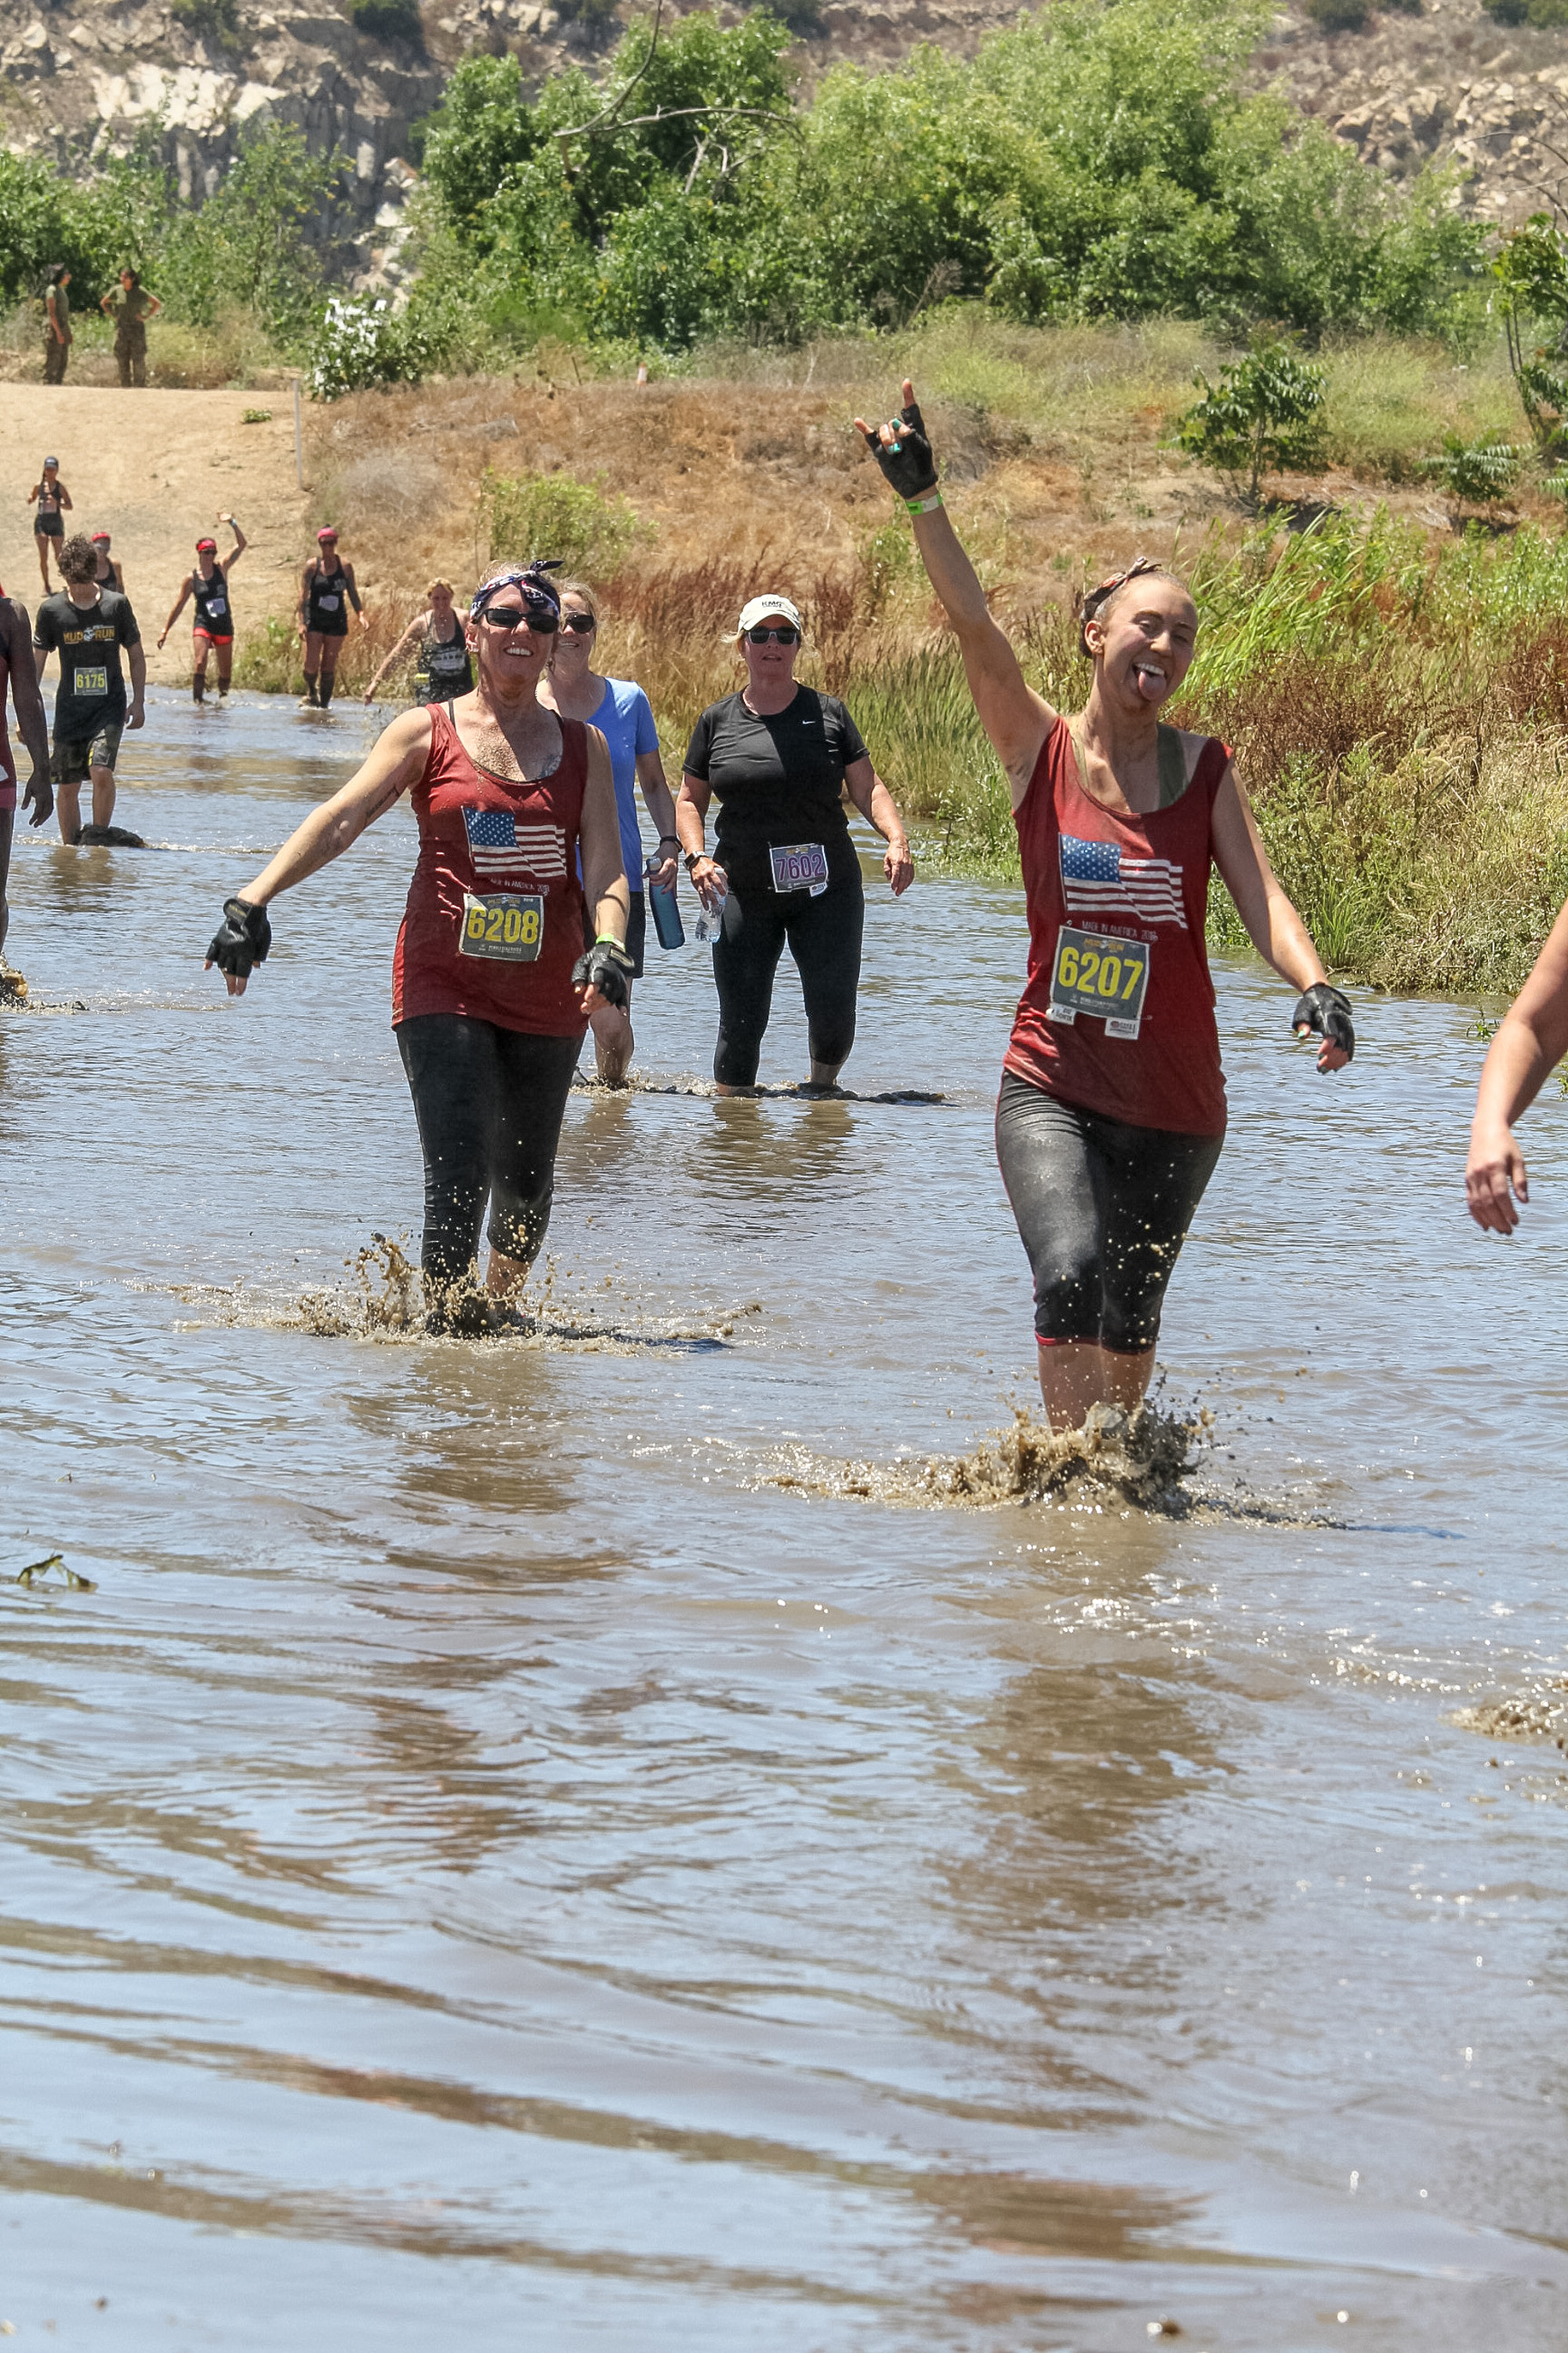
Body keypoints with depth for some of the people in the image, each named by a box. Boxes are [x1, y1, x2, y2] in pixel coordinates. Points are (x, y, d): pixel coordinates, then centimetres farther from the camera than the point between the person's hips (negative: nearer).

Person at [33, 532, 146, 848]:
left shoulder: (116, 604, -1)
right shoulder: (51, 609, -1)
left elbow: (136, 655, 8)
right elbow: (36, 660, 5)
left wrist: (138, 702, 2)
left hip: (109, 705, -1)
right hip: (70, 706, 1)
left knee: (101, 770, -20)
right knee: (67, 785, 3)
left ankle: (99, 834, -4)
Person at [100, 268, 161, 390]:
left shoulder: (140, 291, -7)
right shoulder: (116, 291, 1)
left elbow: (157, 304, -1)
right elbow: (103, 303, 17)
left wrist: (146, 317, -6)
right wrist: (114, 316, 7)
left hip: (137, 329, -3)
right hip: (121, 328, 3)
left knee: (138, 360, -6)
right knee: (123, 361, 3)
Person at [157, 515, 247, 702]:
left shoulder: (222, 569, 3)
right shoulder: (191, 579, -1)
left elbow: (242, 545, -1)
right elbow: (179, 604, 6)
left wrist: (232, 524, -13)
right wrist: (165, 630, 6)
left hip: (224, 626, 2)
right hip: (203, 625, -2)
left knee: (226, 671, 7)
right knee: (199, 663, -22)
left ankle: (222, 698, 22)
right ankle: (197, 699, -21)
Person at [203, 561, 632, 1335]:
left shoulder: (583, 745, 9)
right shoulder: (428, 733, 2)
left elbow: (605, 865, 0)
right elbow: (340, 819, -5)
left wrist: (607, 947, -20)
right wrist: (252, 902, -18)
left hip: (546, 995, 3)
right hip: (444, 985, -3)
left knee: (525, 1180, 11)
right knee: (457, 1174, -16)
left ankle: (500, 1308, 32)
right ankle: (443, 1320, -11)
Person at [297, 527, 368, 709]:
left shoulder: (345, 567, 4)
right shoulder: (313, 566, -2)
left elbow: (352, 593, 7)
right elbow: (303, 594, -4)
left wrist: (361, 614, -8)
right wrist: (302, 622, -13)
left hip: (336, 621, 2)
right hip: (314, 619, -2)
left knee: (329, 667, 2)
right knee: (311, 664, -10)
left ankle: (325, 702, 10)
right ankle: (310, 693, 16)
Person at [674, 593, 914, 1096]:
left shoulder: (828, 714, 5)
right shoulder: (717, 722, 6)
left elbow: (867, 789, 5)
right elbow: (689, 799, 12)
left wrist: (896, 839, -13)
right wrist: (697, 856, -6)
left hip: (826, 889, 0)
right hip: (744, 893, 0)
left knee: (833, 1014, -5)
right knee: (741, 1022, -3)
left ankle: (820, 1087, 24)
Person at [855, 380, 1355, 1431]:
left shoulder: (1205, 770, 1)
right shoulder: (1040, 749, -2)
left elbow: (1261, 896, -9)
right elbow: (973, 623, -13)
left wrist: (1316, 984, -29)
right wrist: (923, 499, -24)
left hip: (1176, 1101, 2)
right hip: (1052, 1084, -2)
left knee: (1131, 1323, 10)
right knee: (1070, 1273, -24)